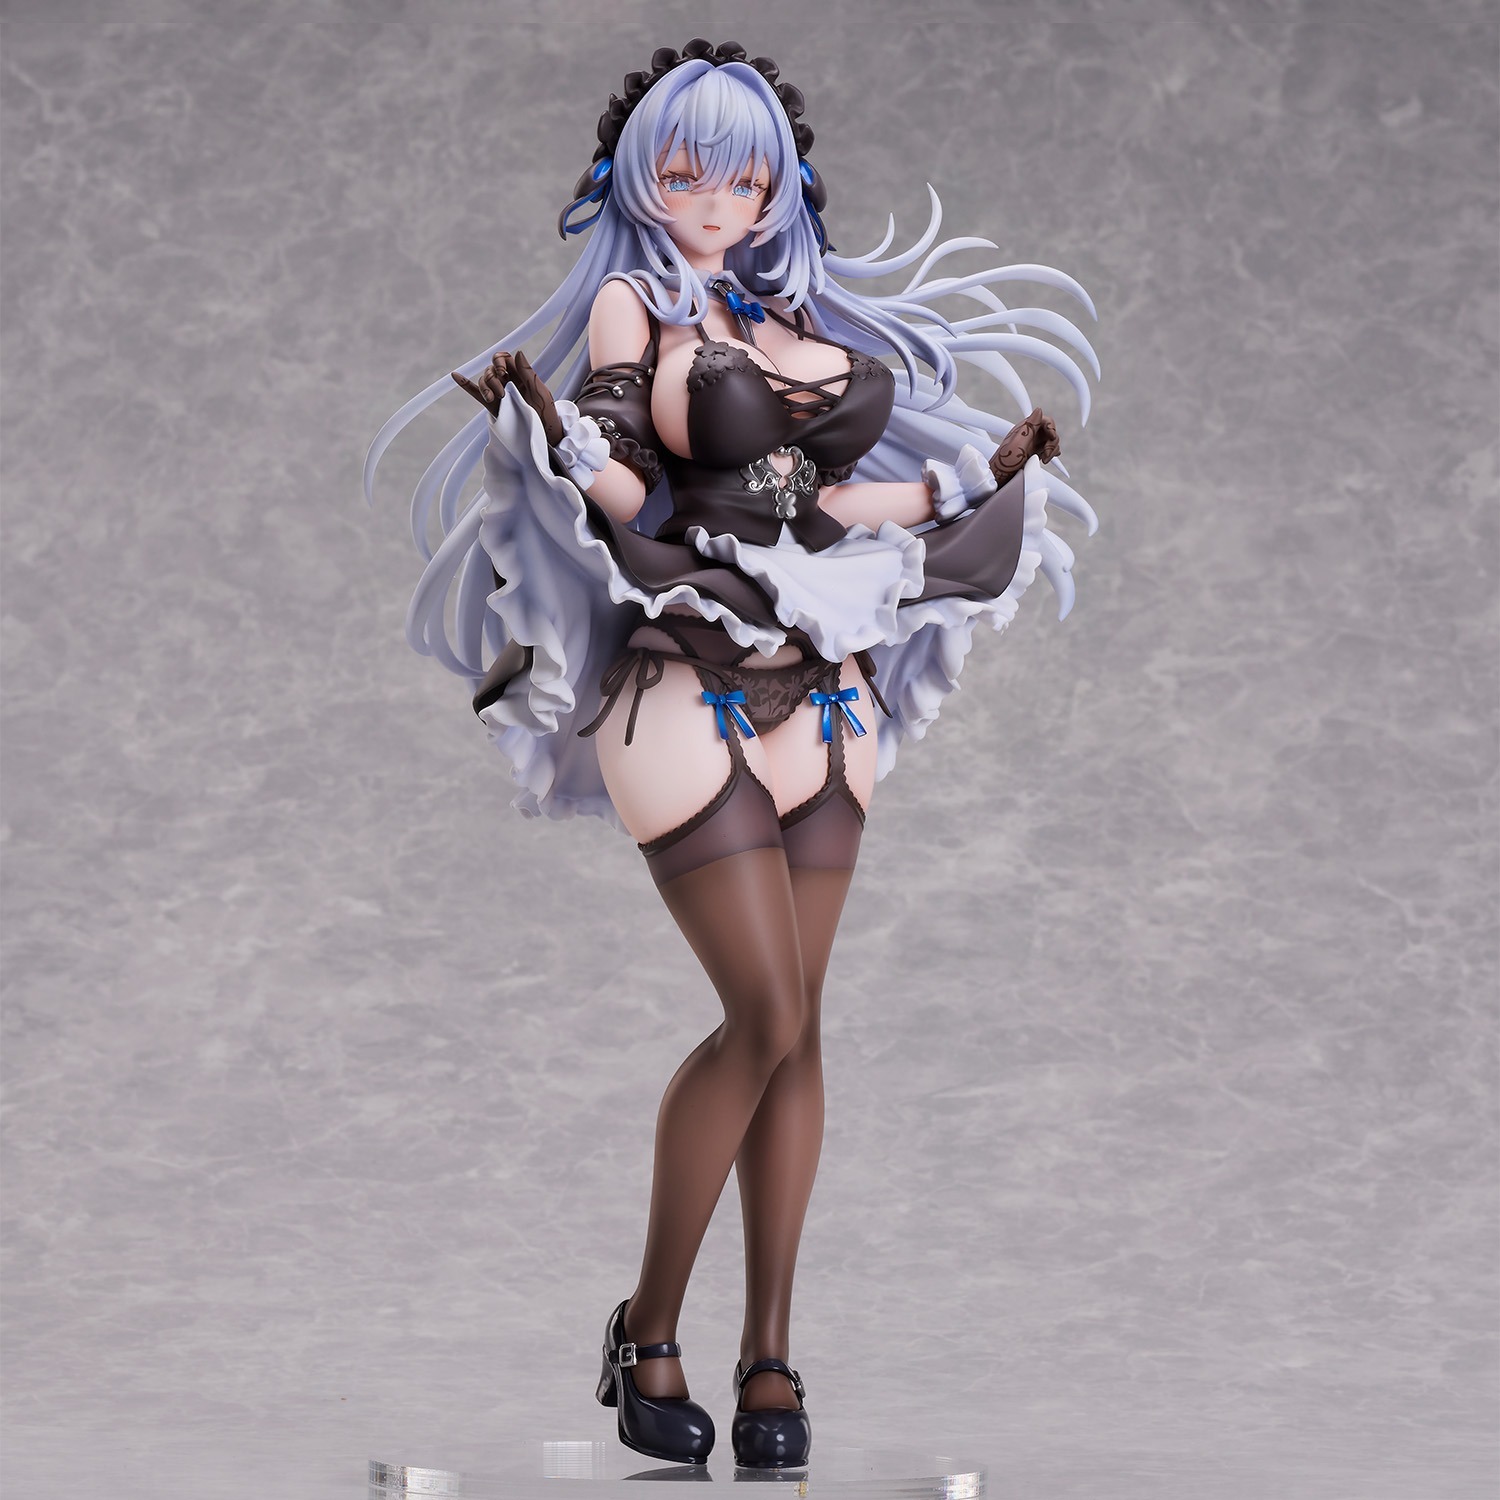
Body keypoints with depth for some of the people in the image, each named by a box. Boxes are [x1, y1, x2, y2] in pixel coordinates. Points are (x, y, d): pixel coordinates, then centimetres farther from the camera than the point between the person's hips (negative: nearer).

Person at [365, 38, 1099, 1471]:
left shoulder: (805, 314, 16)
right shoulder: (631, 303, 1)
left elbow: (888, 473, 16)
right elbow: (620, 485, -12)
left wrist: (951, 485, -1)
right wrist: (551, 428, -29)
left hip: (823, 693, 5)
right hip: (692, 691, -5)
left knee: (795, 1024, 3)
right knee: (765, 1014, -13)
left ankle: (769, 1353, 9)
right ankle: (648, 1331, 2)